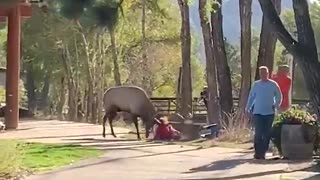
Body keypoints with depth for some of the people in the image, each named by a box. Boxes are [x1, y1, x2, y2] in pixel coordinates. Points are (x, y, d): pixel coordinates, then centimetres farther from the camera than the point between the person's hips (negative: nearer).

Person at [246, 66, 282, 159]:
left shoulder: (273, 84, 3)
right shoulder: (256, 84, 6)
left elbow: (279, 96, 9)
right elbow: (251, 97, 11)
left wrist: (276, 105, -5)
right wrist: (248, 108, 3)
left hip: (269, 113, 0)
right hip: (257, 112, 0)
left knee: (267, 134, 3)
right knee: (258, 132, -8)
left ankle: (263, 152, 12)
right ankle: (257, 152, -1)